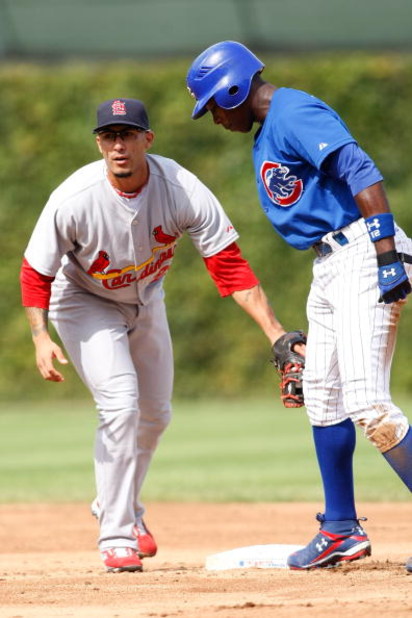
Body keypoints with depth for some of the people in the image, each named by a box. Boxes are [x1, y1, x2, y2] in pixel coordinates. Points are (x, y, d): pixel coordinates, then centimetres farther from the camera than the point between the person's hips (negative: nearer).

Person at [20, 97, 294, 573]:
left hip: (145, 300, 4)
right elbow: (35, 271, -21)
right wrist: (41, 338, -35)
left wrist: (274, 332, -37)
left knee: (154, 414, 14)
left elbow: (230, 266, -28)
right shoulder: (74, 199, -33)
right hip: (84, 302, -4)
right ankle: (116, 535, -13)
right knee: (120, 404, -21)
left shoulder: (182, 191, -28)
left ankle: (120, 507, 40)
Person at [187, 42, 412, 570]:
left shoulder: (295, 115, -11)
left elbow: (363, 174, -22)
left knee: (368, 406, -17)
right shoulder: (267, 135, 20)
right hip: (328, 268, 11)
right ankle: (340, 531, 24)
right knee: (322, 396, 15)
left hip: (361, 259, -11)